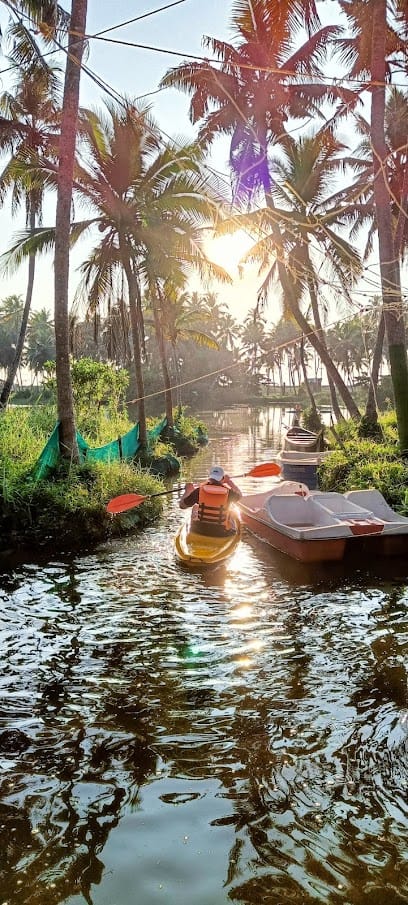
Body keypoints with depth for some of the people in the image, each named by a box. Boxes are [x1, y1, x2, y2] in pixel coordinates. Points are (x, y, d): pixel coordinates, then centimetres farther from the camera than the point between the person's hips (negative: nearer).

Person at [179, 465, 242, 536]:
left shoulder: (200, 490, -12)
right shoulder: (227, 491, -11)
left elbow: (182, 505, -5)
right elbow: (239, 495, 14)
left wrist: (187, 491, 12)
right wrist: (230, 482, 26)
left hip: (199, 531, 0)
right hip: (221, 534, 0)